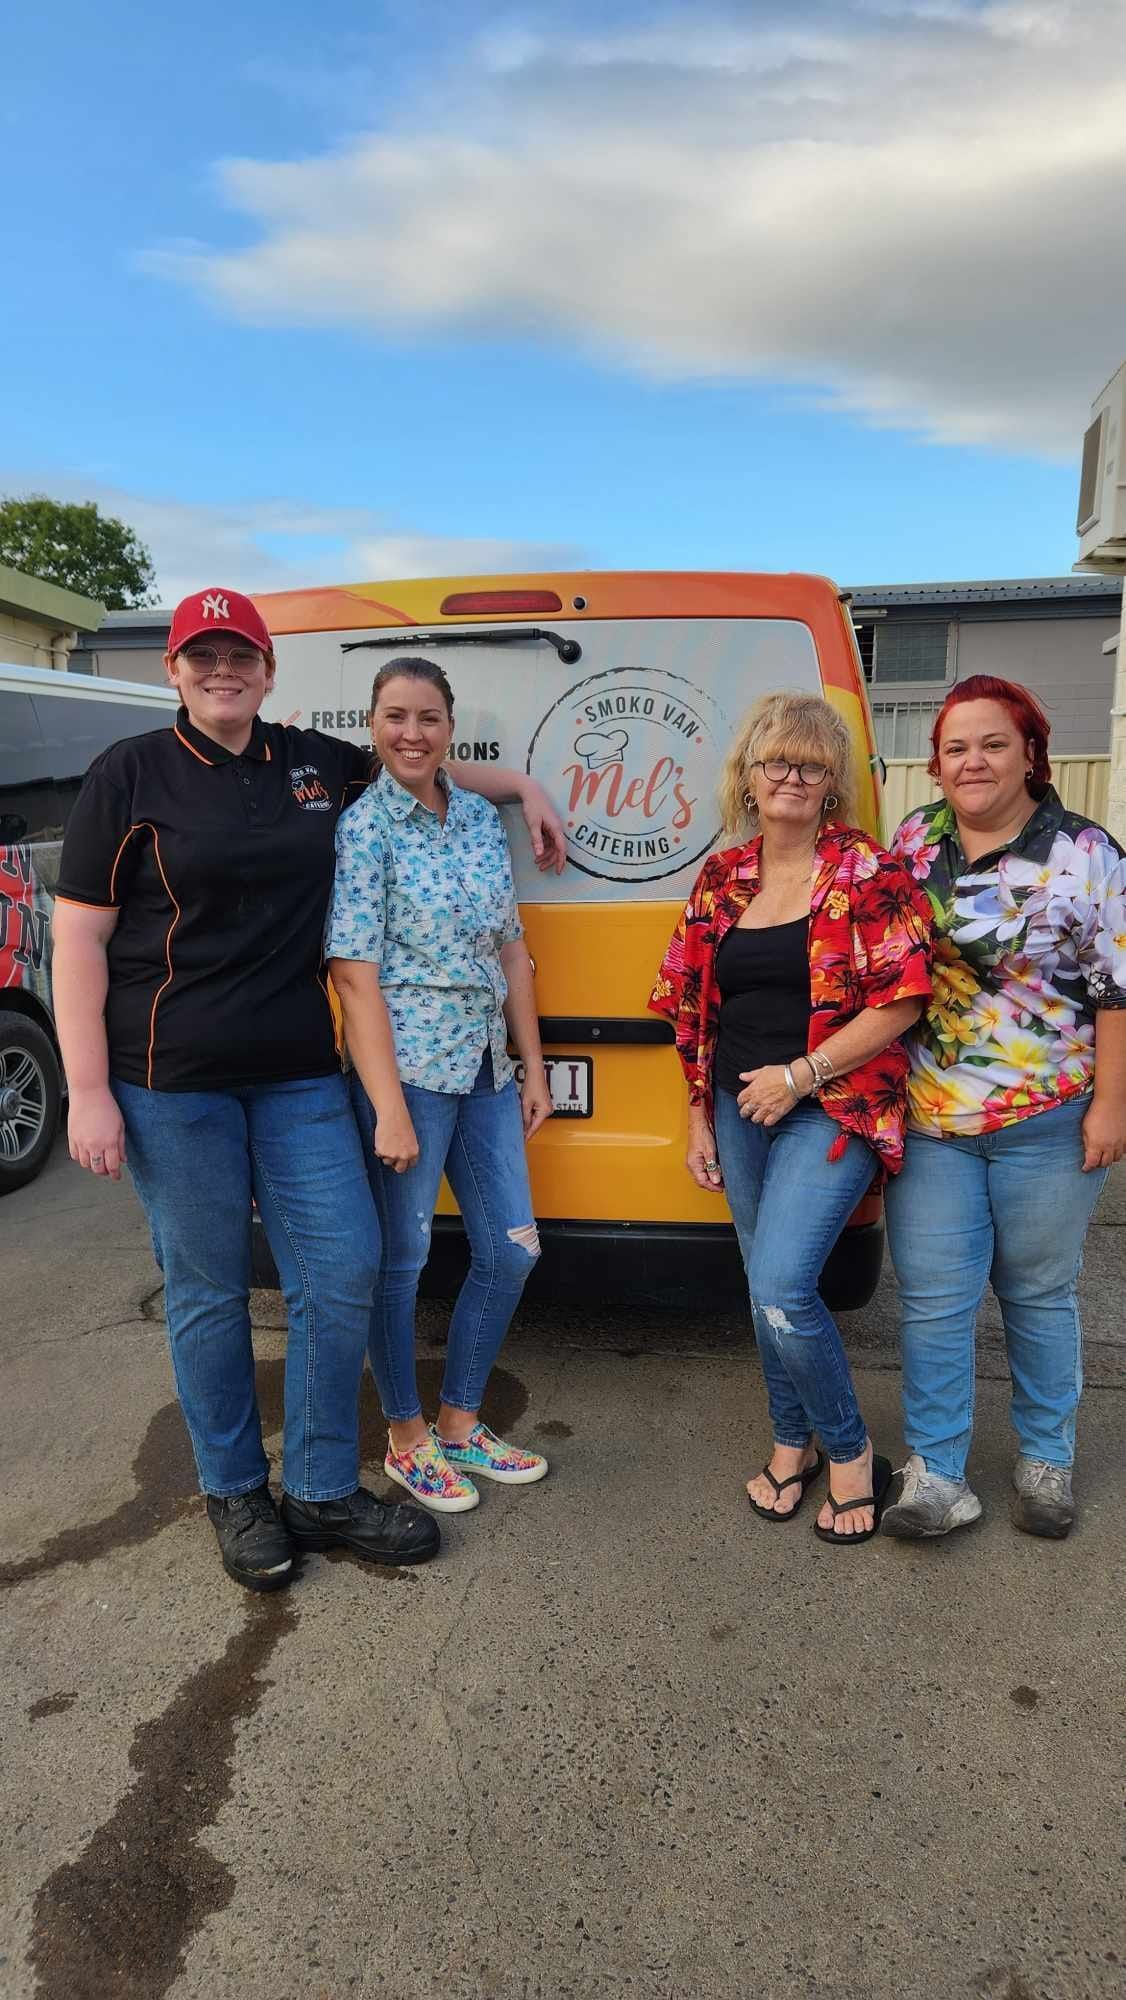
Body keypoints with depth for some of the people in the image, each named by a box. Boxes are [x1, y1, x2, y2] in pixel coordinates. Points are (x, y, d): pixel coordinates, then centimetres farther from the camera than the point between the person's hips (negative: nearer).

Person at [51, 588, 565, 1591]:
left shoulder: (314, 763, 9)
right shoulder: (130, 774, -3)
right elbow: (78, 940, -5)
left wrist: (523, 784, 21)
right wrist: (89, 1093, -11)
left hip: (299, 1075, 4)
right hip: (172, 1082, -4)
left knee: (343, 1271, 3)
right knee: (209, 1291, 7)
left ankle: (324, 1494, 22)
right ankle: (236, 1495, 28)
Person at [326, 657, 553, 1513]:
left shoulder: (482, 819, 9)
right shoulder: (364, 828, -9)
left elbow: (511, 951, 12)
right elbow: (356, 976, -14)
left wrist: (533, 1069, 10)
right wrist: (390, 1112, -18)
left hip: (486, 1071, 7)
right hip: (406, 1067, -6)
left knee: (511, 1251, 12)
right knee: (402, 1259, 7)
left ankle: (460, 1424, 31)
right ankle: (407, 1438, 28)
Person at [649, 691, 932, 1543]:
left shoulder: (868, 873, -8)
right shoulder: (721, 878, 7)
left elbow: (900, 1000, -13)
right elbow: (692, 1006, 12)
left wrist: (801, 1074, -17)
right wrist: (700, 1118, 12)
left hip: (830, 1112, -5)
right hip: (742, 1113, 6)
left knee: (781, 1289, -14)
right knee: (770, 1291, 14)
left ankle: (851, 1452, 12)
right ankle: (793, 1442, 36)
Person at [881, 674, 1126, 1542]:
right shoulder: (912, 842, 5)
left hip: (1048, 1123, -2)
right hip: (929, 1121, 3)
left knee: (1040, 1295, 12)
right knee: (933, 1300, 3)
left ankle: (1046, 1461, 31)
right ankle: (935, 1477, 15)